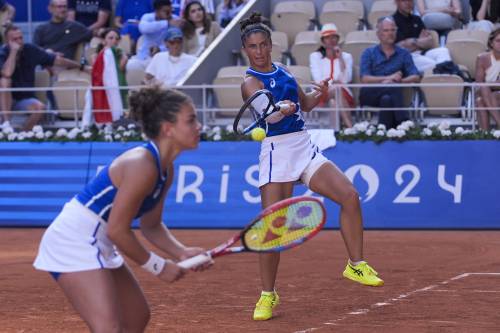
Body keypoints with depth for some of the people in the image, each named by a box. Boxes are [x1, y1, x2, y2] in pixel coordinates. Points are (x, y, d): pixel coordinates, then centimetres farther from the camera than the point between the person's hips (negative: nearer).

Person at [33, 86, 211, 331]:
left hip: (98, 245, 11)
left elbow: (151, 226, 16)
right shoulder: (143, 166, -24)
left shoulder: (166, 170, 5)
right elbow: (117, 230, -22)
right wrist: (158, 267, -12)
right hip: (73, 241, -11)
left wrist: (182, 253, -1)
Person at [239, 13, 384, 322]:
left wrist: (320, 94, 4)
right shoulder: (251, 82, -8)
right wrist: (281, 110, -50)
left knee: (350, 195, -9)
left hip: (305, 147, 6)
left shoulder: (283, 71, 13)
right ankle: (268, 295, 5)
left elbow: (304, 104, 25)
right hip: (277, 152, -6)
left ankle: (356, 265, 4)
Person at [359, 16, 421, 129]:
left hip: (391, 94, 1)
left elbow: (416, 78, 4)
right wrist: (388, 78, -15)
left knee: (386, 100, -37)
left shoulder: (404, 54, 17)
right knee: (393, 89, -34)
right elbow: (365, 79, -2)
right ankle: (403, 122, -42)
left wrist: (399, 80, -16)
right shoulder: (368, 53, 14)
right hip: (370, 94, -1)